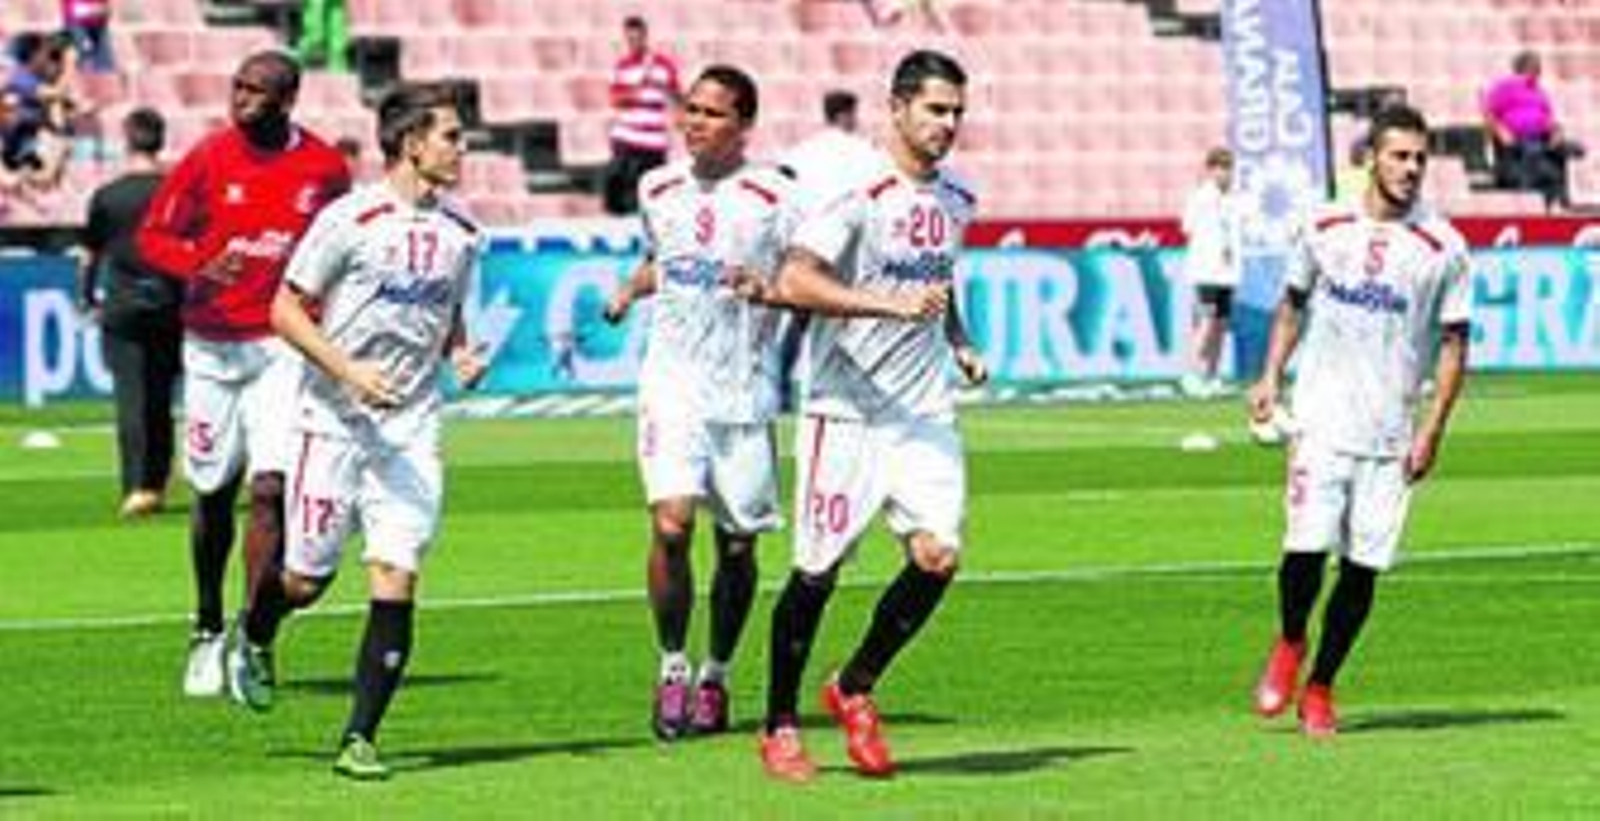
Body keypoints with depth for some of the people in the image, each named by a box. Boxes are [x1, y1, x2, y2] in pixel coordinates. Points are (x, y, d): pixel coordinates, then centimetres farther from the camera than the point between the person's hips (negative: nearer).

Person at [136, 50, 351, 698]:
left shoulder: (324, 169, -2)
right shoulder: (209, 158, -5)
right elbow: (154, 235, 0)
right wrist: (200, 268, -18)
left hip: (284, 346, -1)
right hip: (212, 345, 1)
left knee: (271, 489, -13)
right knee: (214, 493, 11)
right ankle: (207, 630, 30)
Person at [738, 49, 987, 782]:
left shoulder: (955, 201, 9)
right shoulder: (859, 194, -15)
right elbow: (793, 283, -27)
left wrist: (959, 344, 14)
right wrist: (891, 305, -33)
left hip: (925, 413, 6)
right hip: (846, 412, -6)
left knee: (938, 555, -9)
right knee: (818, 570, 0)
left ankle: (854, 690, 12)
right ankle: (779, 726, 15)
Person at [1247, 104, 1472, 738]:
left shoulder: (1444, 249, -1)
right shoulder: (1325, 228, 4)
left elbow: (1453, 345, 2)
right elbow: (1293, 303, 17)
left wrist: (1432, 430, -5)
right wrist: (1271, 376, 6)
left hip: (1391, 434, 0)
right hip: (1323, 418, 0)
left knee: (1364, 565, 0)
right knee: (1307, 546, -12)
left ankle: (1320, 688, 15)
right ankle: (1288, 646, 17)